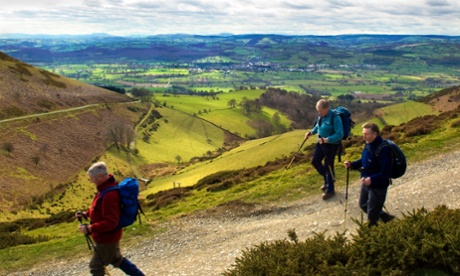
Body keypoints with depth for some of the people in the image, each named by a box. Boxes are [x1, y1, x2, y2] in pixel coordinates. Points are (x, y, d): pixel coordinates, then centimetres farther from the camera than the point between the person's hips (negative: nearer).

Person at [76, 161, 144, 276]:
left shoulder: (109, 195, -33)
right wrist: (86, 214, 3)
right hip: (110, 236, 10)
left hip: (106, 238, -10)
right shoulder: (107, 186, 0)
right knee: (116, 259, 27)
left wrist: (90, 229, -32)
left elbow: (110, 222, -32)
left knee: (96, 266, 9)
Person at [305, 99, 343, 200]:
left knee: (328, 166, 3)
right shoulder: (321, 115, -3)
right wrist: (311, 132, 0)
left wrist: (327, 140, -36)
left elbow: (340, 134, -26)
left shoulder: (335, 118, -26)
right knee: (315, 162, 16)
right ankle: (327, 180, 39)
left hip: (331, 144, -8)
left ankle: (330, 190, 22)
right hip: (321, 142, 8)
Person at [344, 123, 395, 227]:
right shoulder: (368, 144, -1)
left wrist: (372, 179, -40)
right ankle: (385, 217, 44)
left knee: (372, 214, 5)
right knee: (363, 205, 26)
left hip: (378, 186, -9)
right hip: (366, 182, 9)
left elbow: (386, 173, -29)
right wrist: (352, 164, -3)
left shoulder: (383, 149, -28)